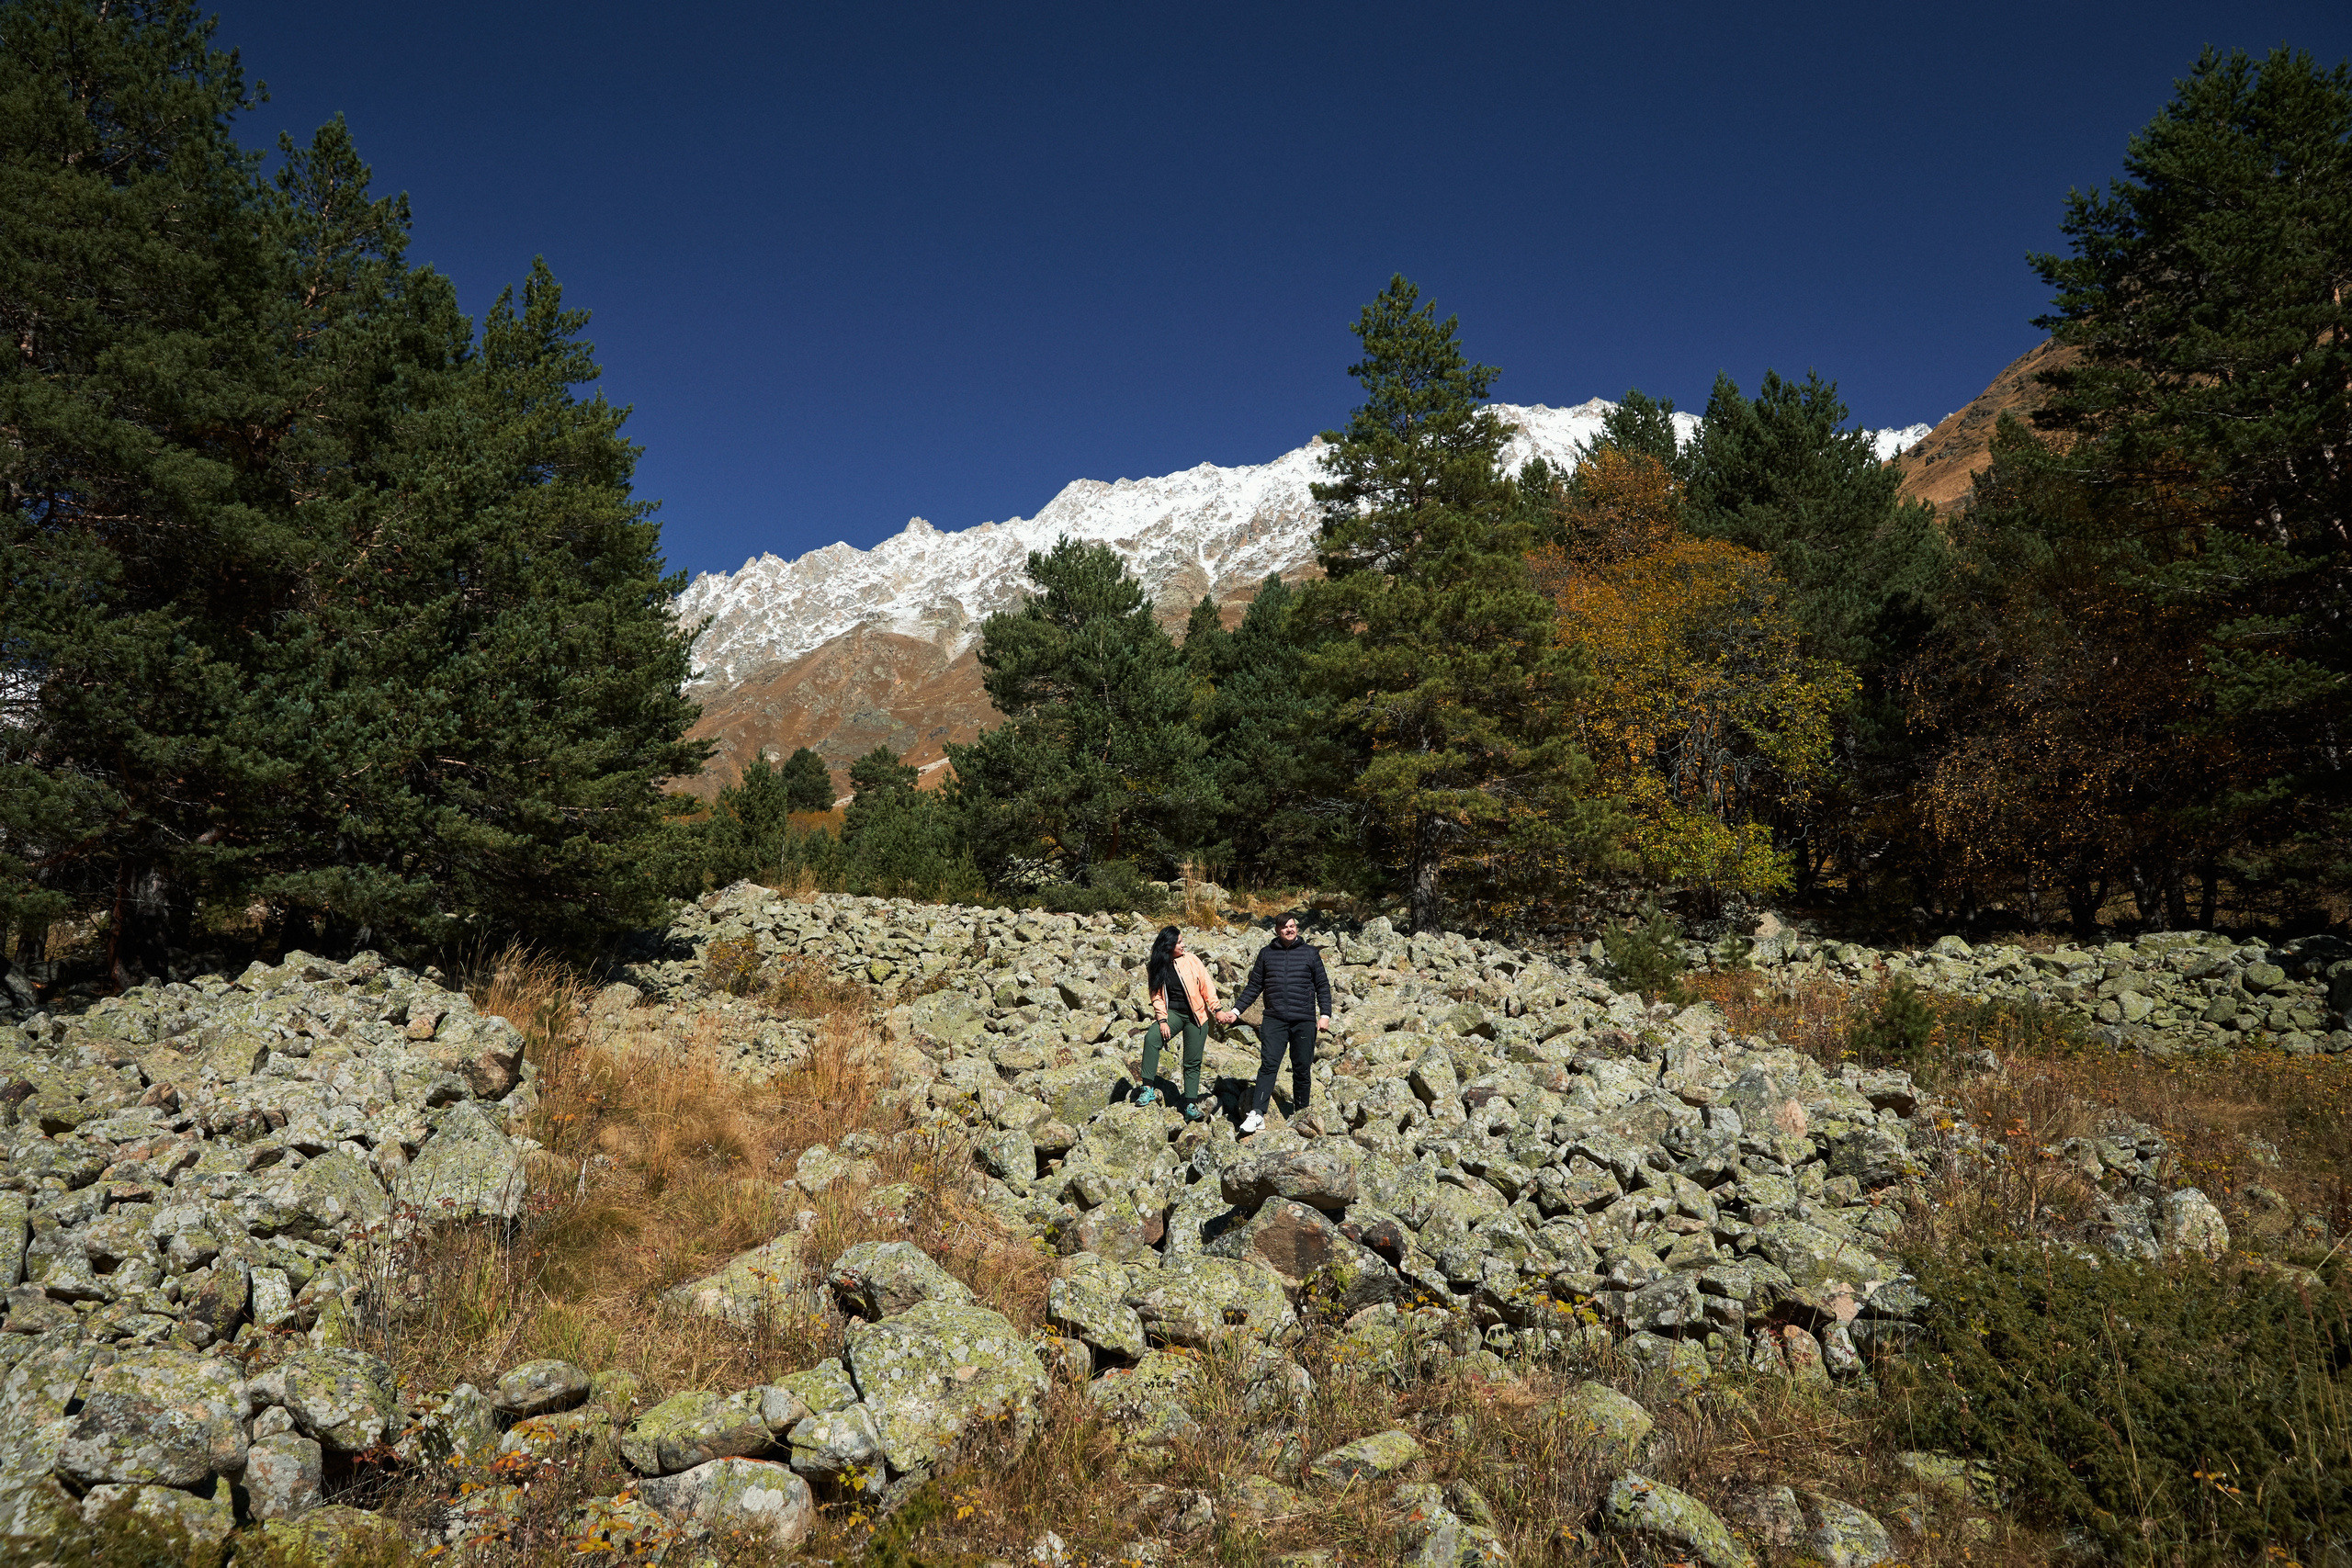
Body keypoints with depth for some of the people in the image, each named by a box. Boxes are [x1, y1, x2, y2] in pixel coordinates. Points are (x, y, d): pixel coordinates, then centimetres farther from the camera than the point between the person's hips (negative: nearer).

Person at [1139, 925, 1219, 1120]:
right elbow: (1157, 996, 2)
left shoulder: (1191, 961, -3)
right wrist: (1162, 1020, -10)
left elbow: (1207, 986, 1)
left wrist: (1216, 1010, -4)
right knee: (1151, 1038, -28)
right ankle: (1148, 1089, -25)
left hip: (1195, 1016, 0)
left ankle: (1191, 1105, 10)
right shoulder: (1156, 967, 1)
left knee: (1192, 1062, 1)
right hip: (1173, 1013, 0)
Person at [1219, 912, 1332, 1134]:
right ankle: (1257, 1113, -17)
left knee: (1302, 1069, 4)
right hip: (1274, 1020, 0)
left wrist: (1325, 1014, 0)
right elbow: (1254, 986, 17)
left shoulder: (1310, 954, 9)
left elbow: (1323, 986, 11)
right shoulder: (1266, 953, 12)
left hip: (1304, 1021, 0)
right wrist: (1236, 1010, 9)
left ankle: (1301, 1112, 18)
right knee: (1268, 1064, -12)